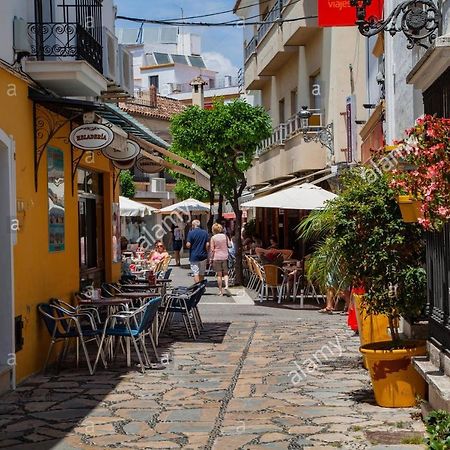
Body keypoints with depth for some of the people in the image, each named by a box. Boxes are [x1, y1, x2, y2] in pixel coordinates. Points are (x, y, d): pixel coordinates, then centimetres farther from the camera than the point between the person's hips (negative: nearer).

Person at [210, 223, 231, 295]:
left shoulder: (213, 238, -5)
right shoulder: (225, 236, 2)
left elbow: (212, 249, -5)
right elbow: (229, 245, 5)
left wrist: (211, 258, 2)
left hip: (217, 257, -2)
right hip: (225, 257, 2)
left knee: (219, 274, 2)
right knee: (225, 273, 13)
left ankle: (220, 291, 4)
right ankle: (226, 285, -11)